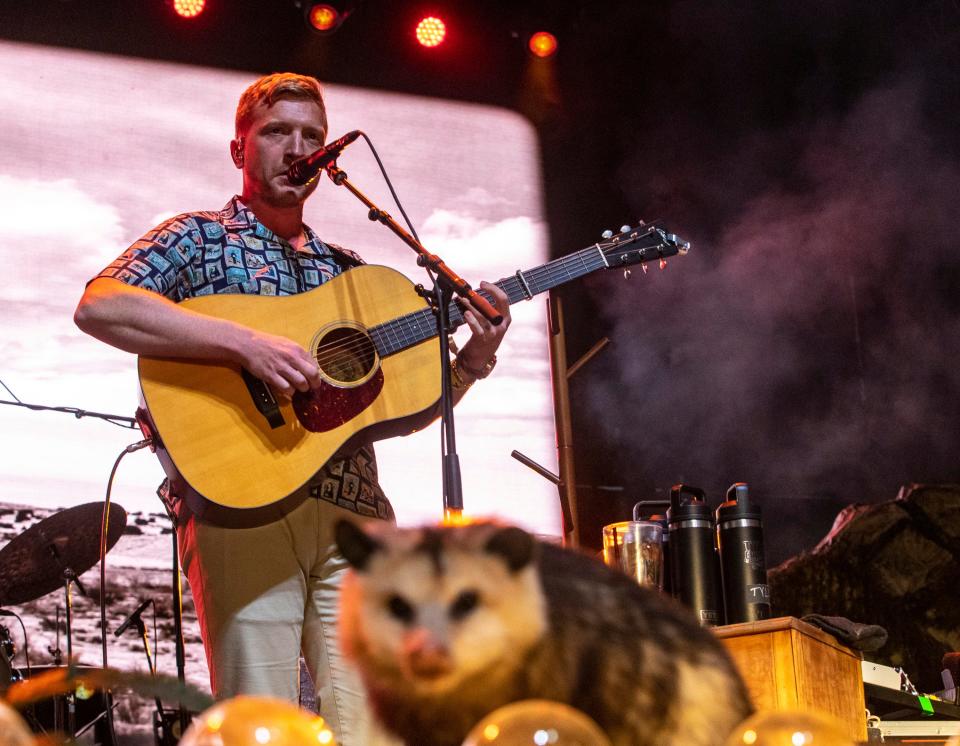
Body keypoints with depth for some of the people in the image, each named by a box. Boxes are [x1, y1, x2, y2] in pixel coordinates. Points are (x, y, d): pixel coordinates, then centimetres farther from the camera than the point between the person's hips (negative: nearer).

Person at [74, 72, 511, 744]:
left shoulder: (346, 271, 23)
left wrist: (472, 362, 4)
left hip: (355, 517, 5)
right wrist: (247, 343, -19)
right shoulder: (199, 237, 8)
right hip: (242, 507, -4)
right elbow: (99, 306, -13)